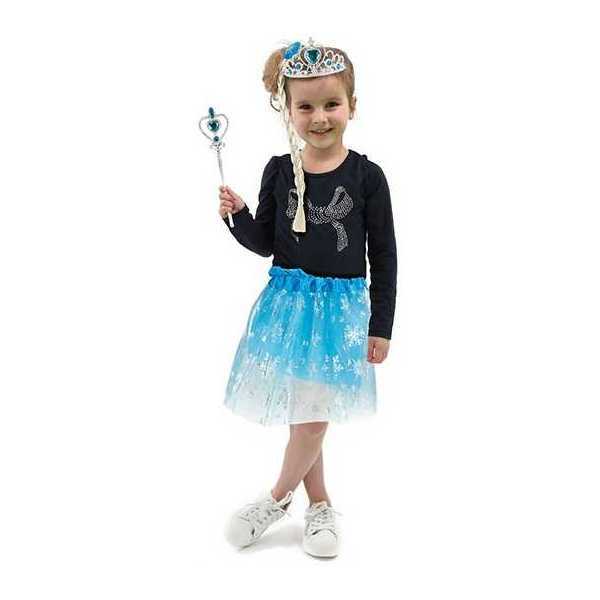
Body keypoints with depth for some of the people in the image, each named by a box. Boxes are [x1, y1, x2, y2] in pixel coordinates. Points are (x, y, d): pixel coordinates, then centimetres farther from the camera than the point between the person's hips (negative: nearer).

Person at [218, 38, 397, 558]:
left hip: (341, 306, -2)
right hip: (287, 300, 2)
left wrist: (381, 327, -2)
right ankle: (319, 504, 30)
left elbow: (384, 256, -2)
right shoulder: (279, 171, 0)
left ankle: (279, 497, 24)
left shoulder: (366, 176, -6)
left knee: (313, 414, -1)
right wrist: (237, 216, -12)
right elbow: (266, 243, 8)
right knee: (302, 411, 10)